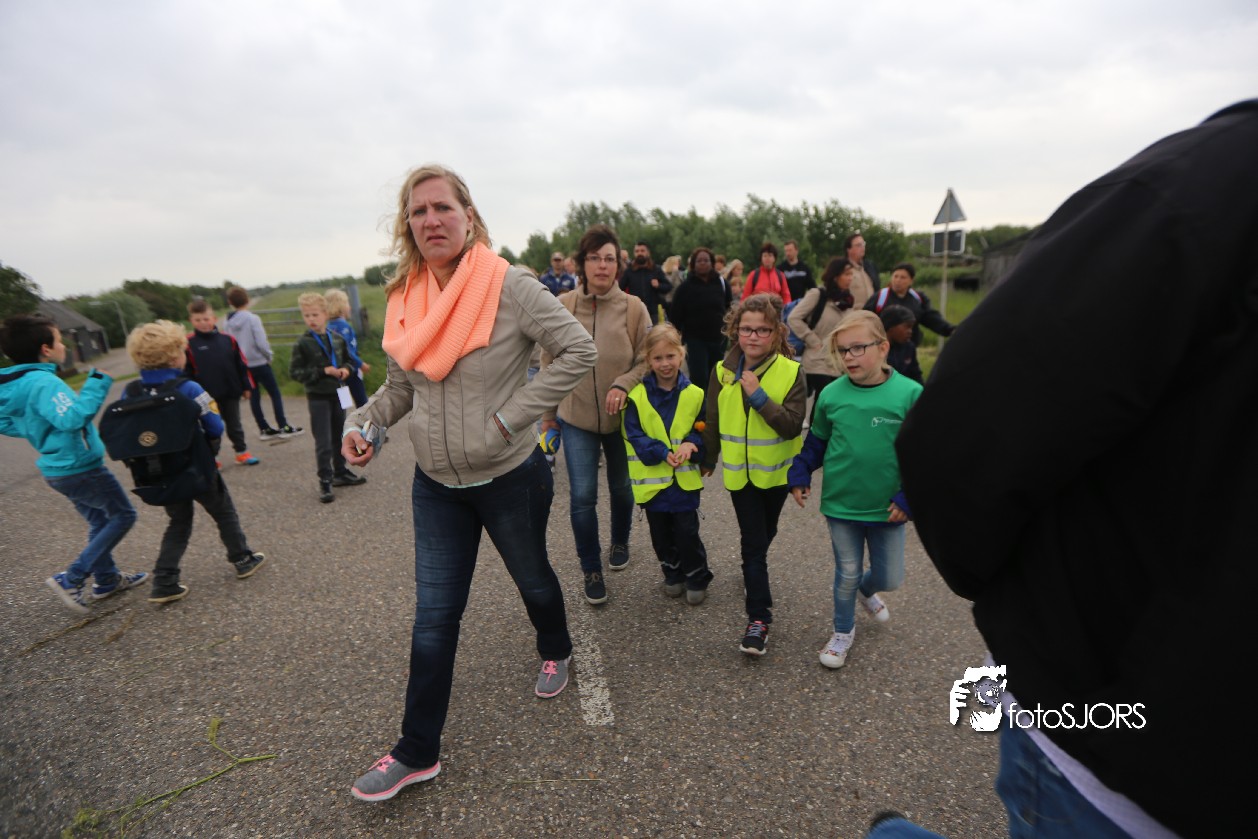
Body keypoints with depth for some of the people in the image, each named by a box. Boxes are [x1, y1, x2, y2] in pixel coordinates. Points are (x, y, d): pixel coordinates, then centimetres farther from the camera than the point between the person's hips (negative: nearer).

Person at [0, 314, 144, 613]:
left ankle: (106, 579, 33)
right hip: (80, 467, -9)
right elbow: (72, 419, -39)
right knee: (123, 516, 5)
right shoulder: (43, 382, -25)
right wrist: (96, 387, -33)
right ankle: (71, 579, 5)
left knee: (100, 522, 21)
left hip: (59, 468, 9)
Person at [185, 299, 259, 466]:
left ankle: (241, 452, 26)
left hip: (231, 391, 2)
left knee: (234, 424, 15)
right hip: (207, 395, -2)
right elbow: (186, 372, -4)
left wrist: (246, 386, 4)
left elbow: (241, 364, 4)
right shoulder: (188, 343, -8)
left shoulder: (228, 339, -2)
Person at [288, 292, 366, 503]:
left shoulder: (337, 338, 2)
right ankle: (325, 481, 5)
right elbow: (294, 372, -10)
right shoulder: (302, 343, -9)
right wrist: (322, 371, -18)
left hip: (338, 394, 5)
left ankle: (341, 472, 32)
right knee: (323, 443, -4)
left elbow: (349, 359, 16)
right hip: (318, 397, -4)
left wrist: (346, 369, -6)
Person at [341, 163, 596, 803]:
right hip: (436, 485, 4)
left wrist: (512, 415, -21)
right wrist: (361, 422, -8)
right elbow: (401, 385, 11)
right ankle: (418, 753, 27)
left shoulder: (509, 286, -17)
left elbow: (580, 350, -19)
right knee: (434, 617, 11)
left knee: (532, 578, 21)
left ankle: (555, 652, 54)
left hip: (511, 478, -4)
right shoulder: (404, 299, 0)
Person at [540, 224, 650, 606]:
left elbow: (647, 360, -4)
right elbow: (549, 363, 1)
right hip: (576, 418, 0)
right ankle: (591, 569, 19)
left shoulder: (634, 308, -9)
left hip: (622, 416, 1)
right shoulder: (562, 306, -7)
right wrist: (547, 413, 6)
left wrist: (623, 385, -23)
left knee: (621, 488, 18)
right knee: (582, 495, -2)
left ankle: (620, 543, 47)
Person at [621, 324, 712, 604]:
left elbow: (702, 430, 0)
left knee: (687, 532, 3)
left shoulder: (694, 394, -5)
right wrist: (663, 452, -23)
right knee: (661, 534, 15)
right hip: (652, 478, 1)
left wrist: (690, 444, -21)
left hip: (685, 478, 0)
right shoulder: (637, 396, -9)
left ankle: (697, 578, 27)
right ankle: (673, 574, 38)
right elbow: (633, 435, -10)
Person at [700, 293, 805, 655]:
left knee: (765, 534, 21)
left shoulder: (791, 372, -13)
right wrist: (708, 460, 17)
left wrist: (758, 395, -29)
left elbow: (792, 425, -21)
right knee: (752, 542, 0)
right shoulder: (722, 371, -6)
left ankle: (753, 574, 51)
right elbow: (713, 422, 6)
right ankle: (758, 618, 8)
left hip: (776, 470, 0)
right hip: (739, 471, 0)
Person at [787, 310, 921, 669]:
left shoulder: (909, 394, -13)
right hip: (840, 505, 0)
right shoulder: (831, 395, -7)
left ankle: (866, 591, 50)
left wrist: (908, 499, -11)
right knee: (847, 574, 12)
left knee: (890, 578, 15)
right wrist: (799, 476, 0)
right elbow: (815, 441, 8)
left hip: (887, 508, 0)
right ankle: (843, 632, 36)